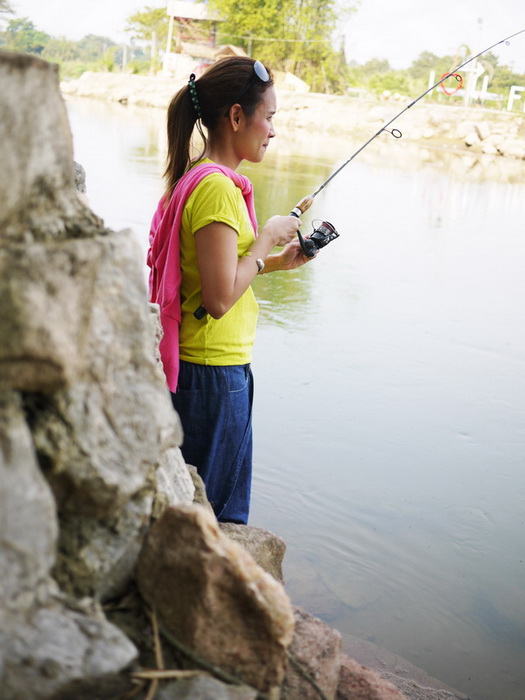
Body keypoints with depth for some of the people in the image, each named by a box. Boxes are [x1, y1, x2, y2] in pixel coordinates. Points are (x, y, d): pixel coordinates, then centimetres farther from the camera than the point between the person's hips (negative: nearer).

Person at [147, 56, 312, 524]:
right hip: (214, 369, -10)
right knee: (217, 518, 6)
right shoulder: (218, 188, -21)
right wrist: (266, 238, -14)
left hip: (197, 365, 10)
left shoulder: (195, 178, 10)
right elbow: (219, 298, -25)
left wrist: (278, 262, 11)